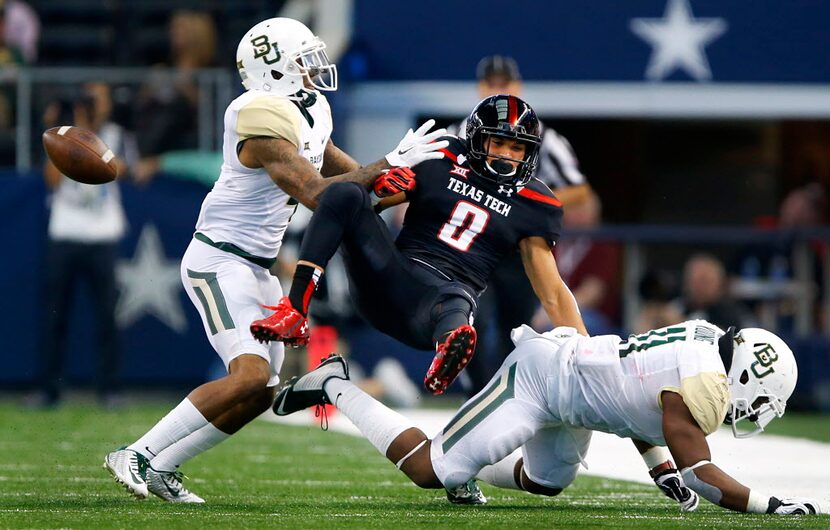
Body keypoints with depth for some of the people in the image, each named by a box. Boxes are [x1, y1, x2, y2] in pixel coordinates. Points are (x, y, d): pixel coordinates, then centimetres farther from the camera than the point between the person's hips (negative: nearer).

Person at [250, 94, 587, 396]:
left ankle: (450, 344, -81)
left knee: (458, 301, -42)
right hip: (387, 281, 2)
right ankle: (294, 313, -33)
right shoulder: (442, 161, 12)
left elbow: (553, 292, 11)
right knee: (345, 194, -22)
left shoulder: (531, 206, 11)